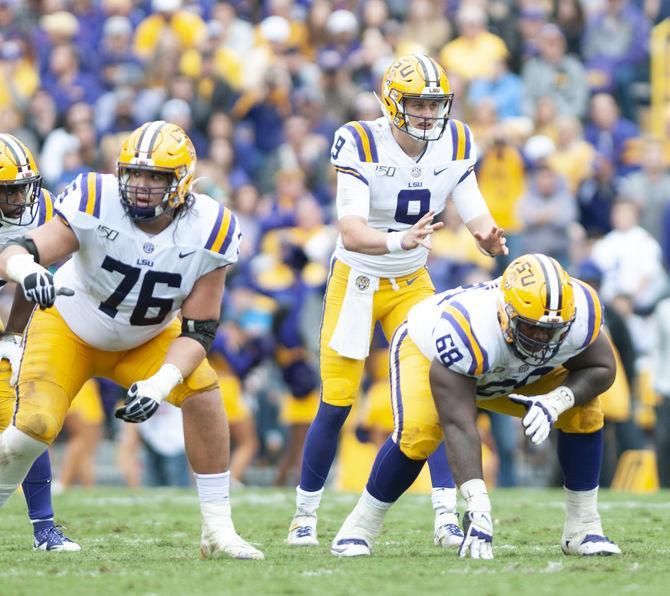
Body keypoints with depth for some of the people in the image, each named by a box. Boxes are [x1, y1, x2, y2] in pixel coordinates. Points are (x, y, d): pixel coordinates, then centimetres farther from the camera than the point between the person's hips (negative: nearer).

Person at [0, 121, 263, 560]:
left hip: (145, 341, 2)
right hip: (67, 328, -2)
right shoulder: (96, 205, -31)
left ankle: (218, 531, -10)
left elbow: (198, 330, -17)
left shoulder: (208, 233, -23)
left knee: (203, 394, -21)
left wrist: (161, 383, -34)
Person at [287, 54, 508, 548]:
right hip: (356, 281, -3)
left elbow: (476, 214, -11)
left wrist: (489, 236, -36)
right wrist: (401, 240, -51)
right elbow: (352, 234, -32)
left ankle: (447, 518, -11)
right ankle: (305, 514, 17)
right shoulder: (361, 145, -24)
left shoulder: (455, 145, -9)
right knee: (337, 403, -2)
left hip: (413, 284, 3)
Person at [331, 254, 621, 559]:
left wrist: (556, 401, -35)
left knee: (584, 412, -14)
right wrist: (478, 509, -54)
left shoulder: (578, 313, -34)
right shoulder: (467, 329, -46)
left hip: (511, 375, 5)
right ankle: (360, 526, -12)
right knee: (418, 432, -32)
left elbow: (601, 369, -14)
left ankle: (582, 530, -1)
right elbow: (459, 426, -47)